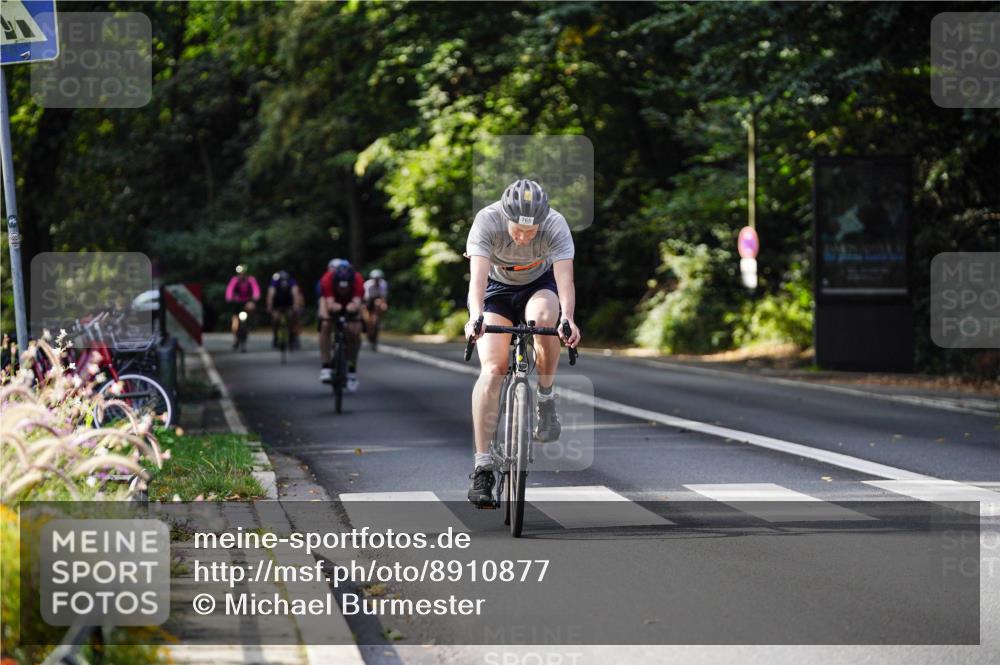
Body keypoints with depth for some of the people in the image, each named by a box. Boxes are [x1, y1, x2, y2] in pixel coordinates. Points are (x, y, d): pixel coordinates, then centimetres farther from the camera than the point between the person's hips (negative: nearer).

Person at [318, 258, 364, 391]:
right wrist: (334, 307, -70)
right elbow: (330, 304, -47)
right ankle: (326, 367, -17)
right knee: (325, 326, -24)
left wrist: (352, 307, -71)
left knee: (354, 331, -17)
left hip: (350, 300, 0)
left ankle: (352, 370, 1)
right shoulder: (327, 279, -40)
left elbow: (357, 304, -48)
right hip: (331, 297, 0)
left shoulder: (358, 280, -38)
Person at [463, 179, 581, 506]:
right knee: (491, 369, -18)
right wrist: (475, 316, -59)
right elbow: (478, 274, -41)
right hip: (497, 288, 0)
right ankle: (482, 466, -18)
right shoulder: (487, 221, -31)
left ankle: (546, 398, -11)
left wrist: (567, 318, -58)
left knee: (542, 318, -36)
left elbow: (564, 277, -39)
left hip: (540, 285, 1)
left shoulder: (556, 225, -29)